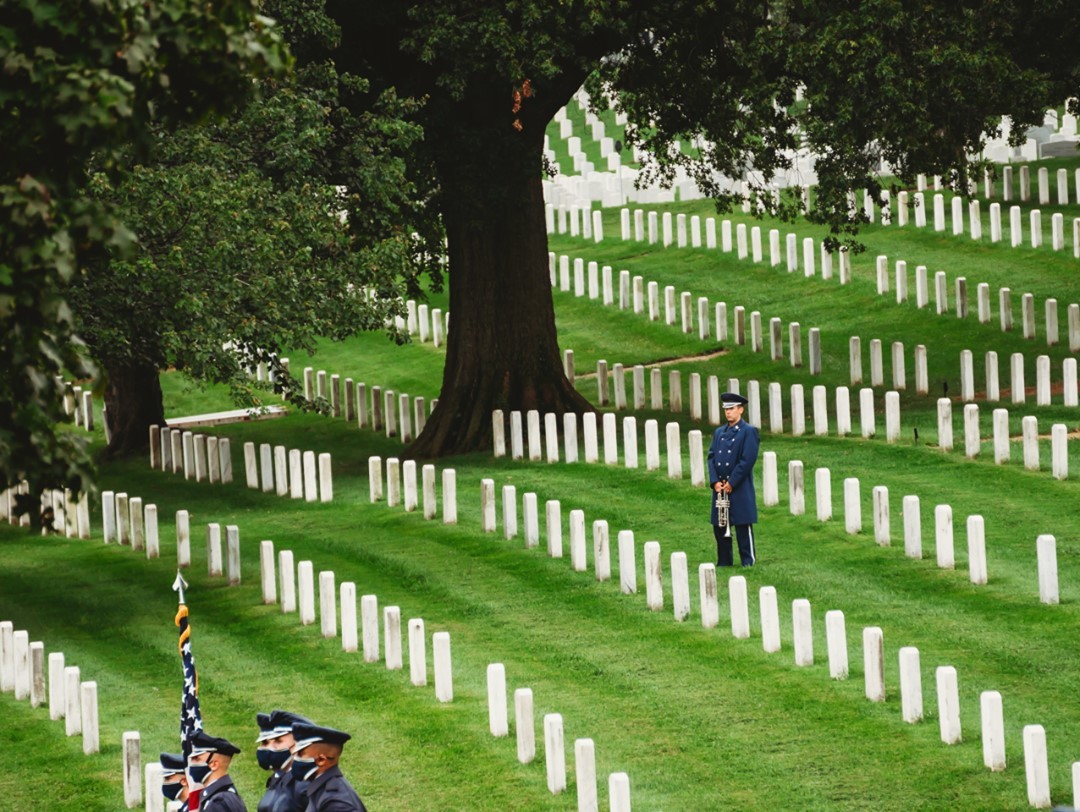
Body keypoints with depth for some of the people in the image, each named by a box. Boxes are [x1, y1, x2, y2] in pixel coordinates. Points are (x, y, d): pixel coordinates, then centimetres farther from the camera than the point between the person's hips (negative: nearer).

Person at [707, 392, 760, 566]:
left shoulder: (749, 432, -4)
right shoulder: (719, 433, 15)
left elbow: (748, 460, -11)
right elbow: (711, 457, 10)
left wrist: (731, 483, -13)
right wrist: (715, 482, -5)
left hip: (740, 489, -6)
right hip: (720, 487, 6)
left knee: (743, 527, -4)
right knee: (720, 527, 7)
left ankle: (748, 561, 1)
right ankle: (723, 562, 15)